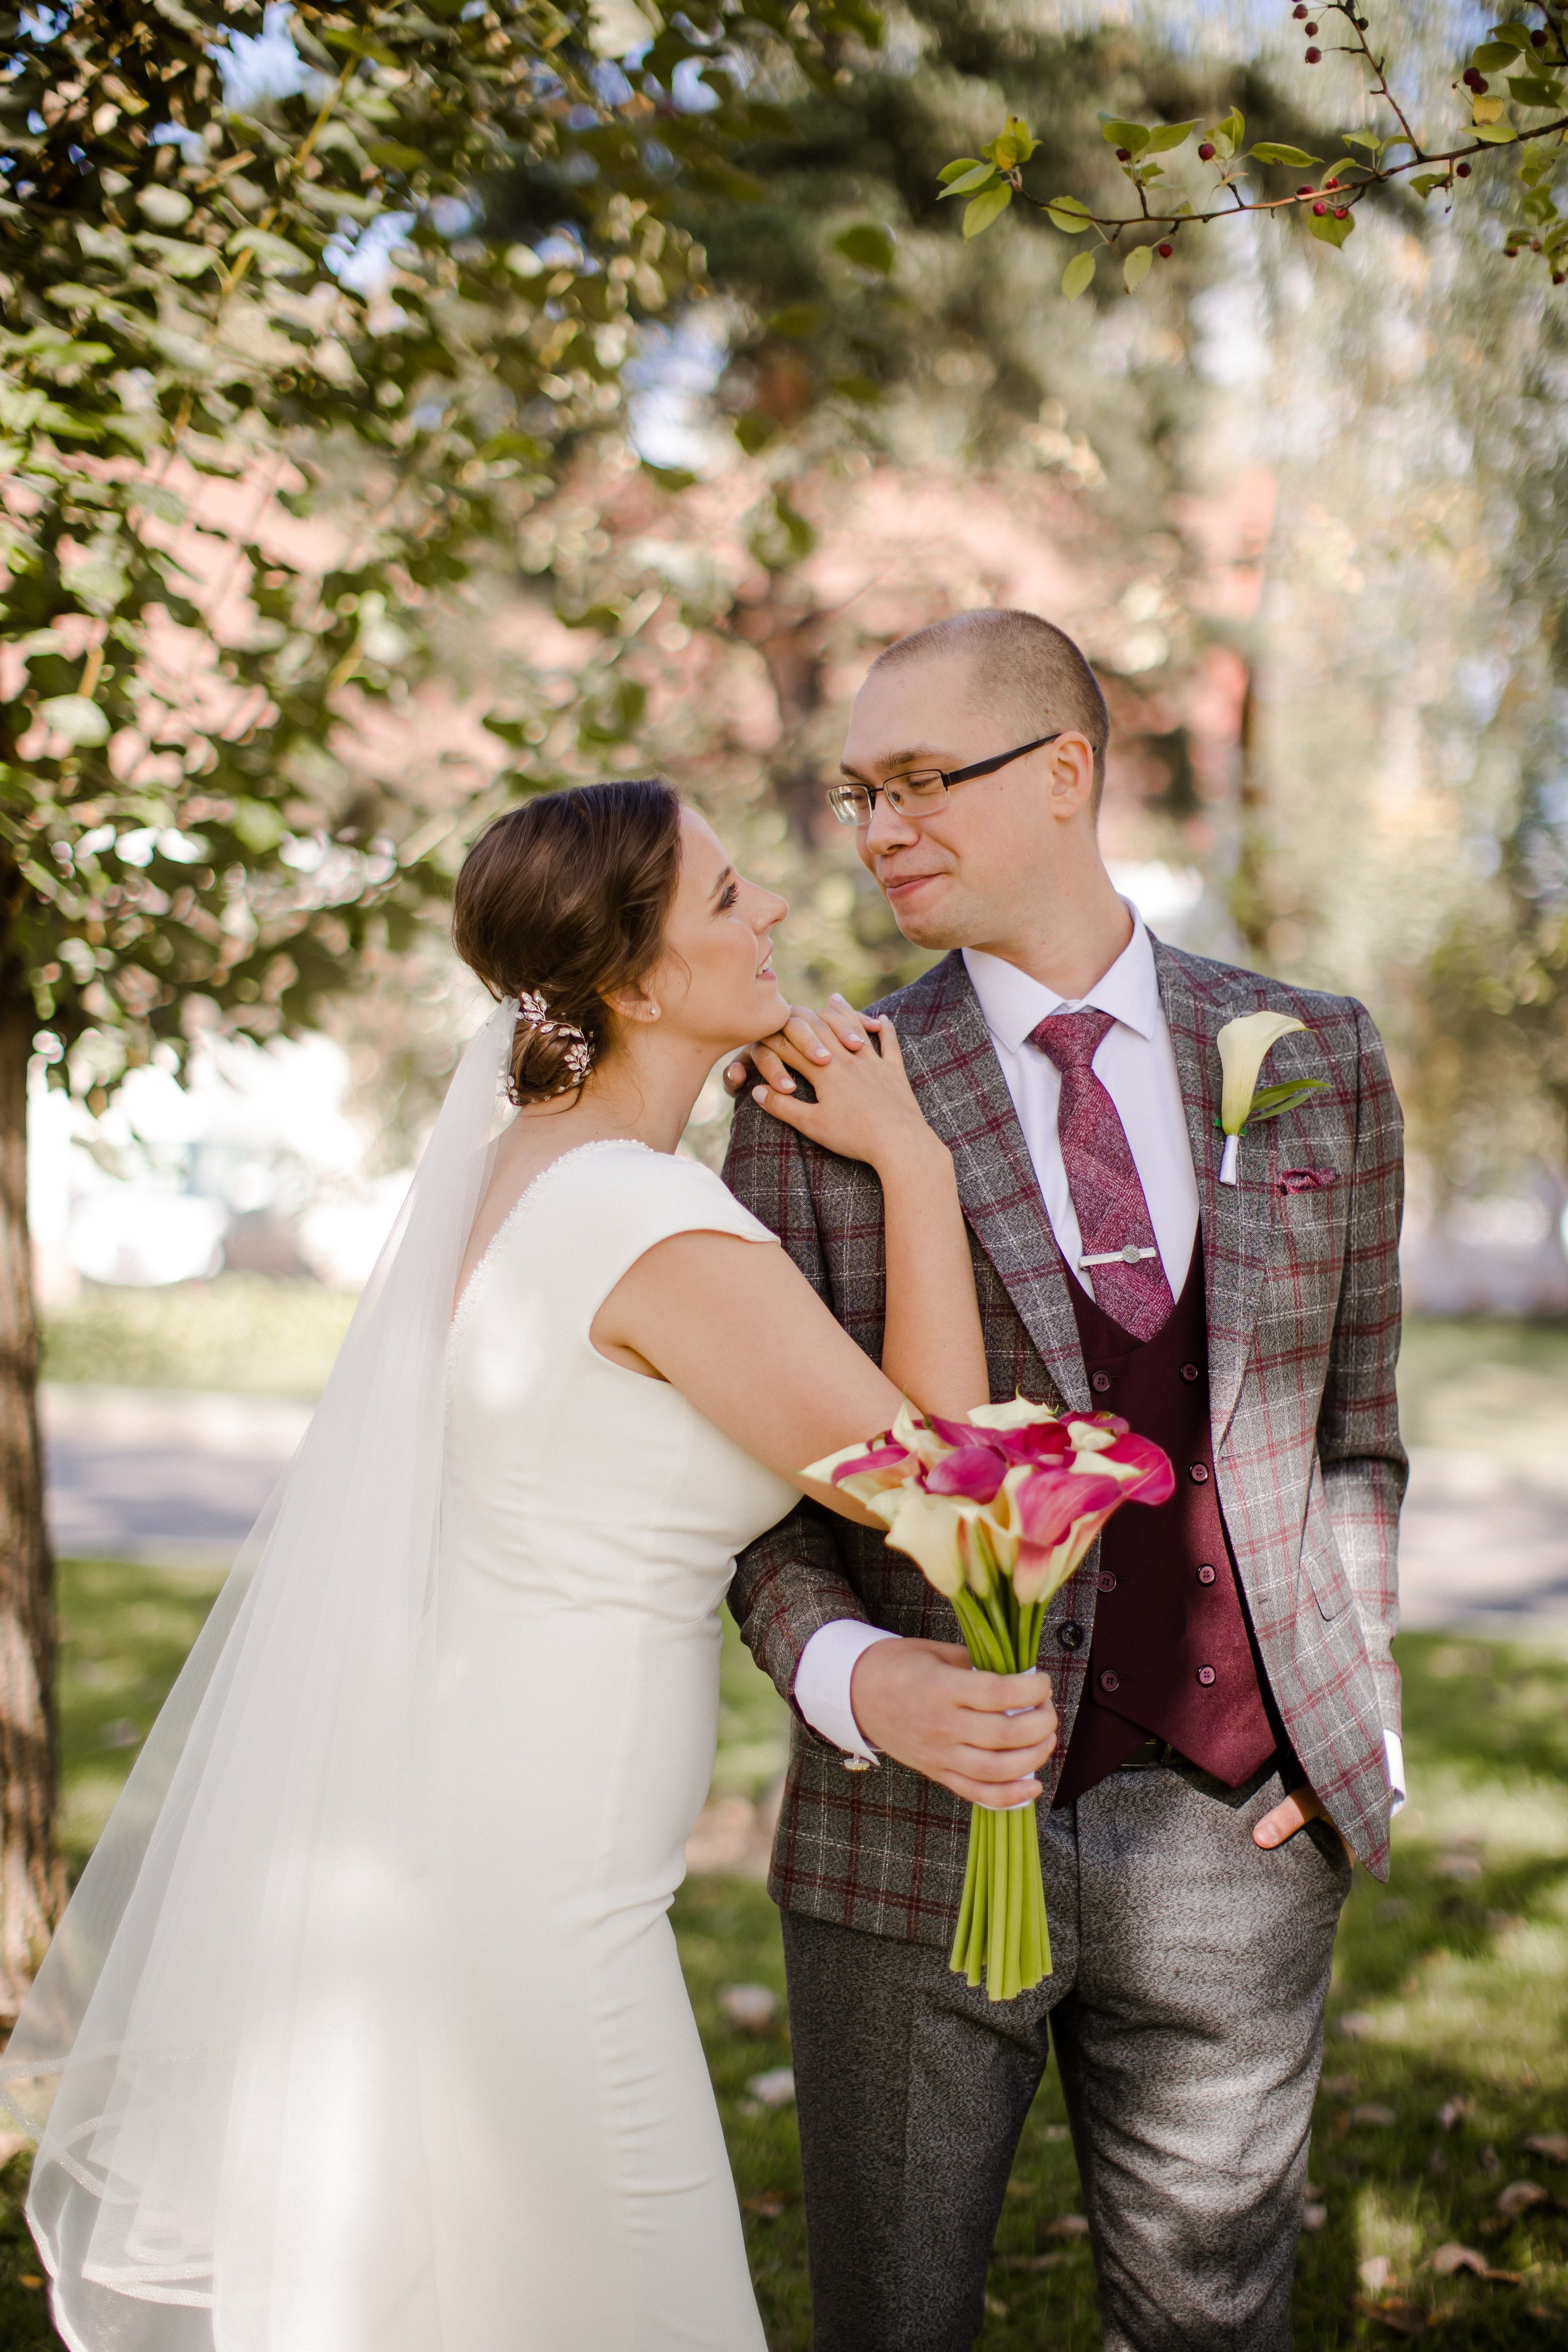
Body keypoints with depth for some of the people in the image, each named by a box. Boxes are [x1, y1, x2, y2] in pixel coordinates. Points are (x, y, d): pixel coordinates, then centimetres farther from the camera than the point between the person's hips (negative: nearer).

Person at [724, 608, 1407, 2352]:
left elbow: (1350, 1420, 11)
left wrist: (1362, 1719, 4)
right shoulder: (816, 1103, -3)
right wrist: (846, 1672, -18)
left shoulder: (1315, 1060, 3)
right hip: (929, 1830, -1)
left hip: (1235, 1829, 2)